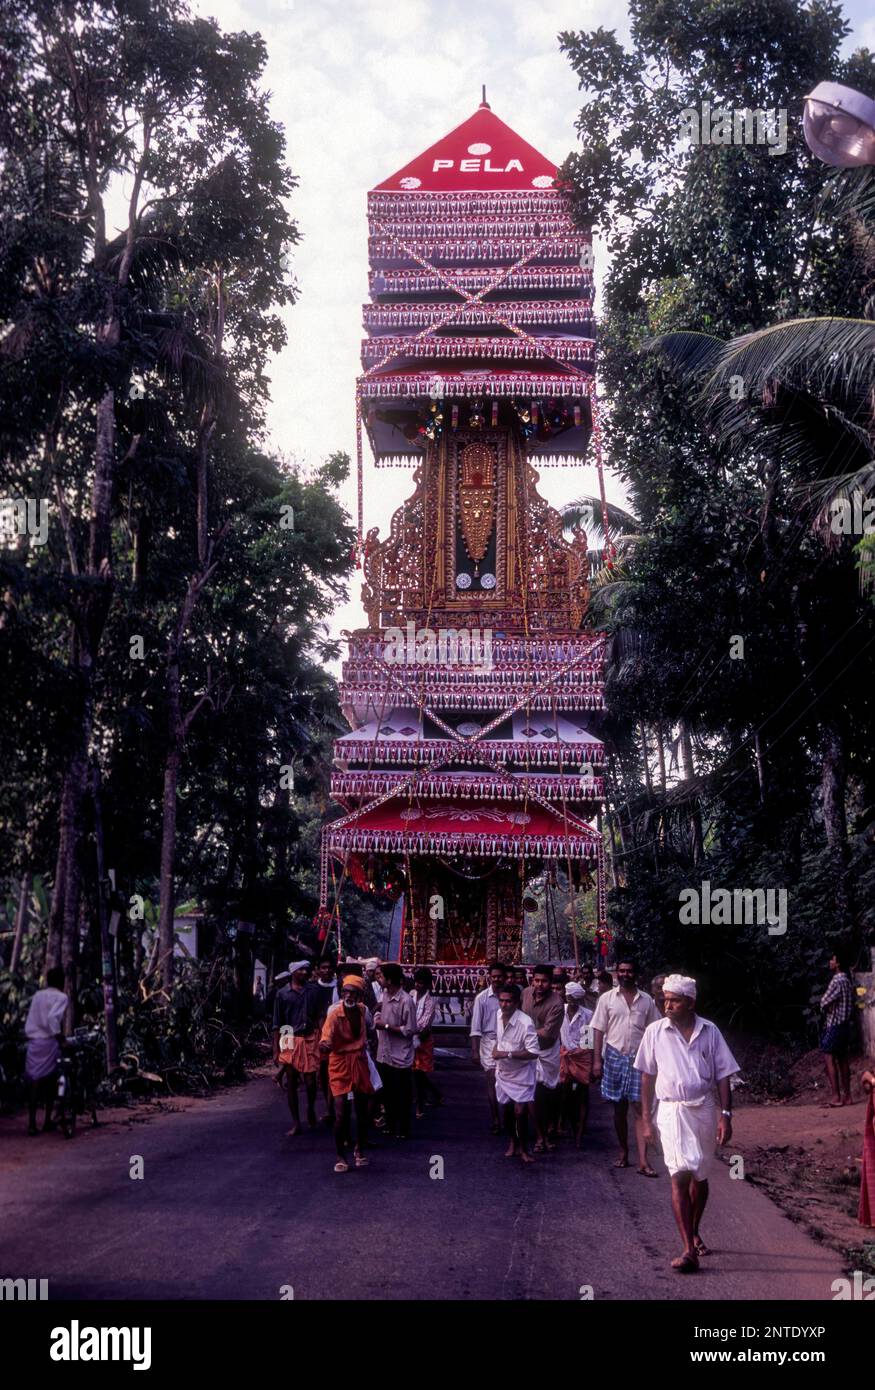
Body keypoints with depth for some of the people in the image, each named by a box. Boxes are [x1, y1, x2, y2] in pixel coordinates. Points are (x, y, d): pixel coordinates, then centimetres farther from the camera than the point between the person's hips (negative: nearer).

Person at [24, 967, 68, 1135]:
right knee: (51, 1081, 9)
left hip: (33, 1041, 4)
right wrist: (61, 1038, -16)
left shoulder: (37, 995, 13)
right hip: (49, 1042, -4)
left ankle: (32, 1123, -5)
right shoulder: (61, 997, -4)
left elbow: (29, 1020, 10)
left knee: (34, 1080, 2)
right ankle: (48, 1120, 15)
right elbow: (53, 1018, -20)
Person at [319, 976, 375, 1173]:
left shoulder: (362, 1010, -2)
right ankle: (340, 1156, 6)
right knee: (341, 1114, -10)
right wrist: (324, 1045, -52)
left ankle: (360, 1150, 29)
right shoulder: (334, 1014, -19)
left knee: (362, 1111, 10)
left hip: (360, 1063, 5)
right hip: (340, 1065, -5)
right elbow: (326, 1040, -32)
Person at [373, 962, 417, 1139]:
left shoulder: (406, 1001, -19)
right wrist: (378, 1016, -5)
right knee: (387, 1094, 18)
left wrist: (386, 1026, -17)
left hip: (400, 1057, -7)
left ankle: (403, 1130, 19)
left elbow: (410, 1030, -17)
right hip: (384, 1054, 7)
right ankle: (390, 1125, 33)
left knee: (402, 1097, 6)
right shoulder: (385, 995, 4)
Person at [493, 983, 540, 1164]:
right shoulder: (499, 1015, -7)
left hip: (521, 1075, -6)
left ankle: (523, 1148, 18)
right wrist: (496, 1049, 1)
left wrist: (508, 1054, -30)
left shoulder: (525, 1023, -28)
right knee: (507, 1110, 15)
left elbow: (534, 1053, -29)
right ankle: (513, 1141, 39)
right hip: (503, 1072, 6)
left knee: (520, 1112, -4)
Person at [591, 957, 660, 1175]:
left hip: (639, 1058, 0)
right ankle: (623, 1153, 23)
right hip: (615, 1056, 1)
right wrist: (597, 1060, -4)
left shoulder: (646, 1000, 4)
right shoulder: (607, 998, 2)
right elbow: (599, 1030, 2)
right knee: (619, 1107, 9)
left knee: (640, 1108, -6)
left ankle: (643, 1161, -8)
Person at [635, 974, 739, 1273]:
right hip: (672, 1111, -2)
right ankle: (689, 1250, -14)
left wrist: (725, 1115, -5)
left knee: (700, 1177, 15)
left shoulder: (709, 1031, -1)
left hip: (704, 1110, 2)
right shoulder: (655, 1032, -2)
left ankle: (694, 1233, 37)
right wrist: (647, 1119, 3)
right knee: (680, 1176, -13)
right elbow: (647, 1077, 4)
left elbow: (723, 1076, 2)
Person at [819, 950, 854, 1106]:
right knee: (842, 1060, 11)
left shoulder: (837, 981, -17)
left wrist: (824, 1010, 5)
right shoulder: (847, 980, 13)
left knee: (830, 1059, -7)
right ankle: (846, 1096, 12)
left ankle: (836, 1097, -10)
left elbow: (824, 1003, -16)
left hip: (834, 1025, -9)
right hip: (845, 1024, 9)